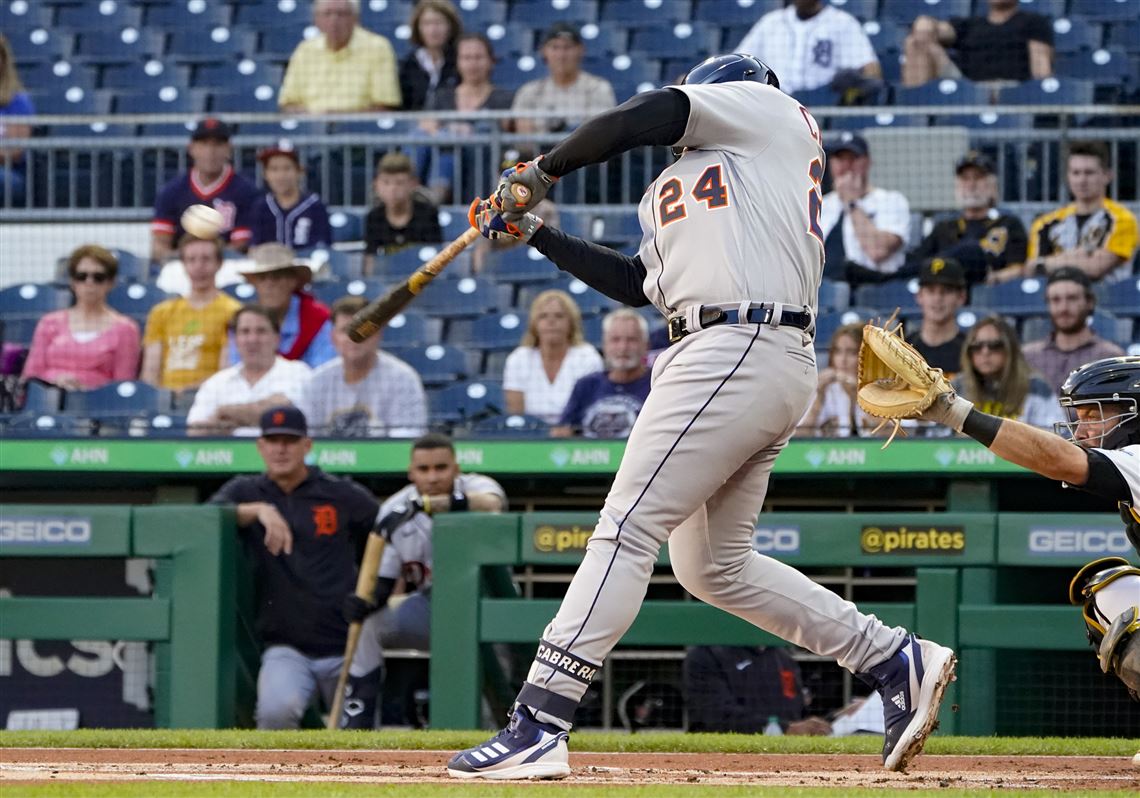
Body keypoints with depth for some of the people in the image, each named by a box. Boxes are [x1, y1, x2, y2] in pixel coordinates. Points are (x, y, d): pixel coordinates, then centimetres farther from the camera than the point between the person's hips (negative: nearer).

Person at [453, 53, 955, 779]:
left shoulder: (767, 108, 6)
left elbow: (639, 119, -6)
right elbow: (638, 284, 26)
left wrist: (543, 171, 8)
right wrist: (535, 234, 27)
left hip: (738, 350, -10)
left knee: (627, 531, -13)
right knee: (713, 566, 15)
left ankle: (538, 729, -18)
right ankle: (898, 661, 14)